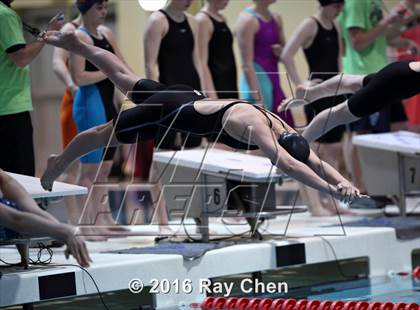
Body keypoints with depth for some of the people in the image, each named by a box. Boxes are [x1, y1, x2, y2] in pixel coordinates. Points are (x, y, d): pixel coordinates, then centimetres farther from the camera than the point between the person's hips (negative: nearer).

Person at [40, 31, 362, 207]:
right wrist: (331, 189, -57)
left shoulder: (283, 129, -14)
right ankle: (57, 165, 38)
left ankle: (77, 45, 48)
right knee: (105, 134, 16)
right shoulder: (257, 129, -38)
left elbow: (316, 162, -13)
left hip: (189, 99, 8)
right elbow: (289, 165, -51)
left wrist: (343, 181, -31)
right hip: (172, 110, -8)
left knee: (127, 80, 29)